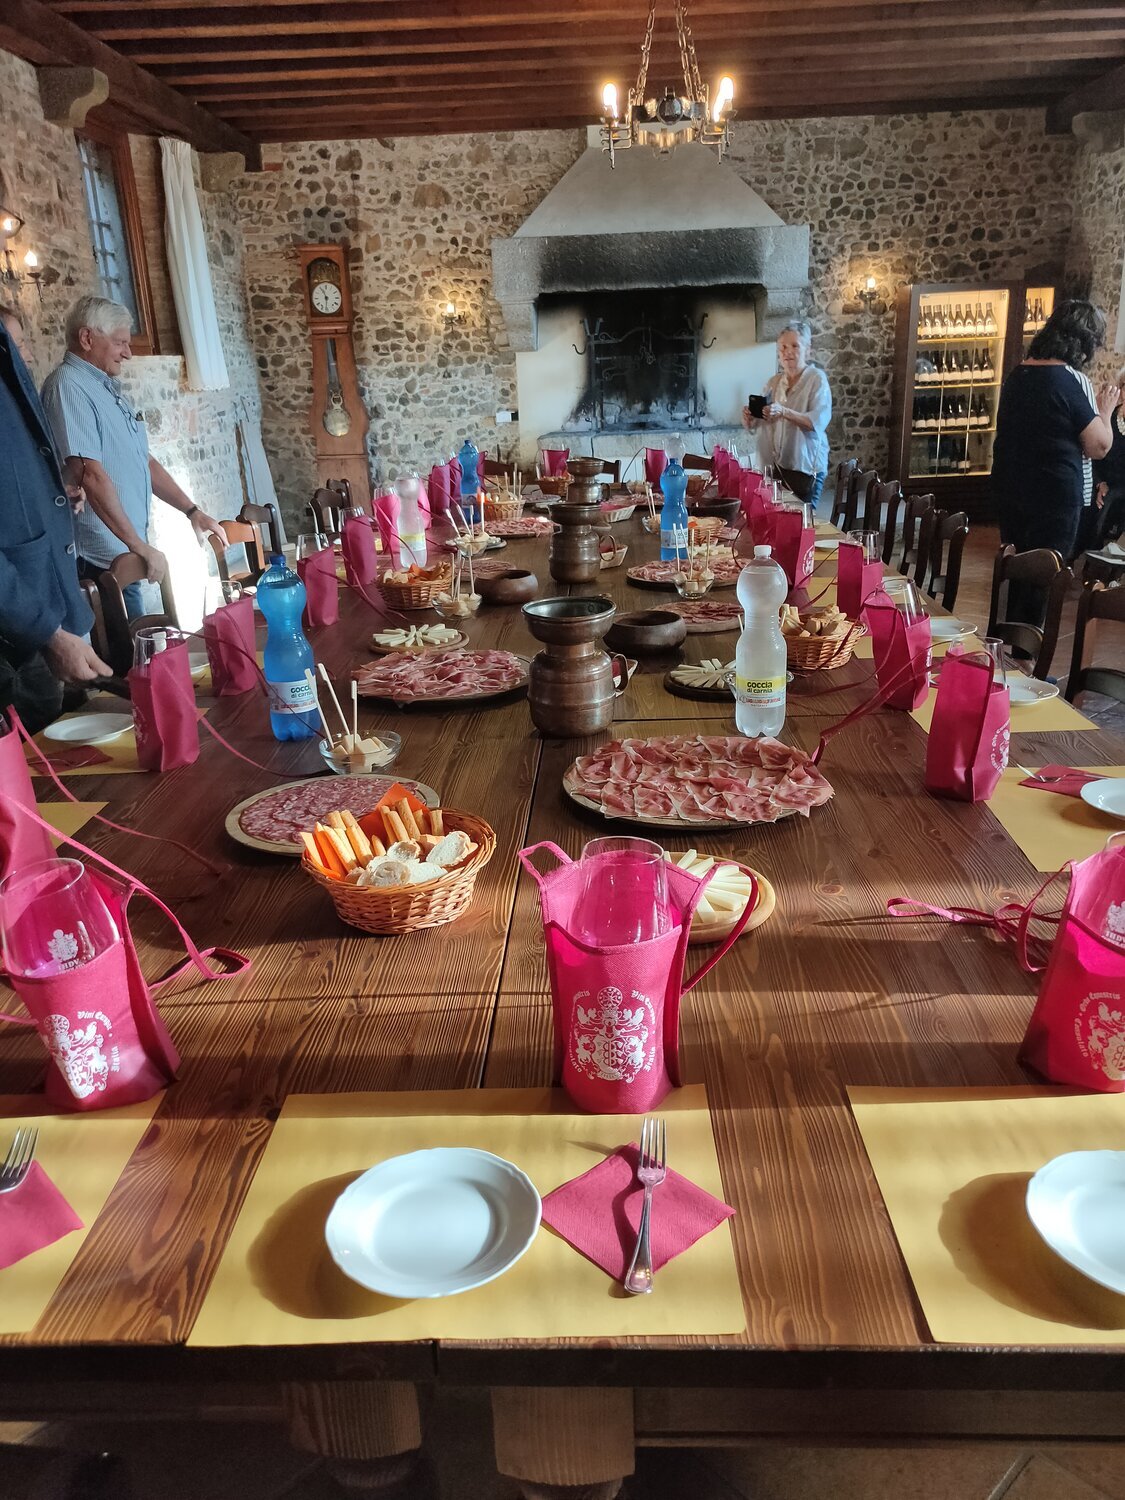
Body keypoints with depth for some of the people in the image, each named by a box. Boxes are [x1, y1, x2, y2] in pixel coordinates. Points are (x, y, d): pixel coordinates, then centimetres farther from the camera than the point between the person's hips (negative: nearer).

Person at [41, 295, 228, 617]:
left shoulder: (108, 389, 18)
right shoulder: (69, 387, -13)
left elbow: (144, 462, 23)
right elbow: (90, 474, -21)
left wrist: (192, 511, 15)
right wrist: (138, 545, -21)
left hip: (125, 555, 9)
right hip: (102, 559, -9)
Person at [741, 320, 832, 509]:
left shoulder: (817, 378, -4)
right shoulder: (773, 382, 12)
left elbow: (818, 421, -18)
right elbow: (756, 425, 14)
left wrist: (784, 412, -31)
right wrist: (749, 418, -10)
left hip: (805, 466, -5)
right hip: (774, 465, 5)